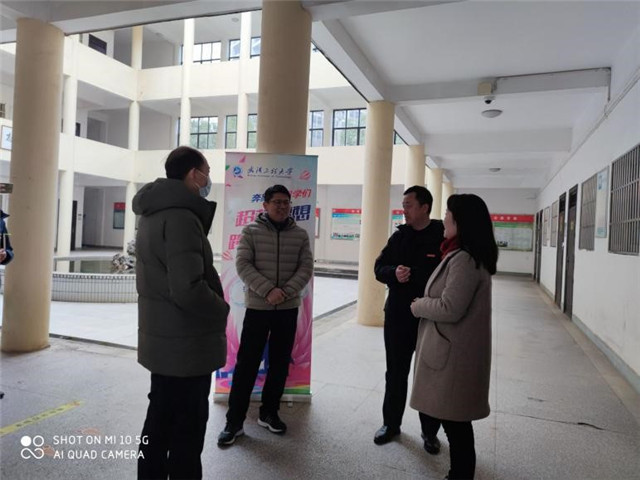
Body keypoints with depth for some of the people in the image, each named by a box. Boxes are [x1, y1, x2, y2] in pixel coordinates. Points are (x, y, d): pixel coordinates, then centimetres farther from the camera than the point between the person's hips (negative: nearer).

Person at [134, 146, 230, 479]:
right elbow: (189, 289, -30)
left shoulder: (154, 213, 11)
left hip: (162, 340, 10)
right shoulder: (181, 217, -21)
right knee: (186, 431, 4)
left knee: (161, 421, 21)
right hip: (185, 346, -10)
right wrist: (222, 312, -13)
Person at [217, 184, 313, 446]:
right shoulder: (251, 231, -2)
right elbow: (243, 265, -10)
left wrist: (286, 292, -17)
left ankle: (269, 413, 28)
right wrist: (268, 290, -21)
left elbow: (306, 268, -2)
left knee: (279, 364, 11)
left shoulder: (300, 235, 4)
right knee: (246, 365, 1)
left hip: (288, 309, 3)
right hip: (257, 307, -2)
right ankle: (234, 421, 13)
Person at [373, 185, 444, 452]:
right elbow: (379, 268, 6)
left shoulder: (444, 237, -9)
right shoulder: (399, 236, 4)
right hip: (397, 317, 4)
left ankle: (430, 431, 30)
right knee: (396, 373, 16)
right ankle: (391, 423, 33)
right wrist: (394, 272, -16)